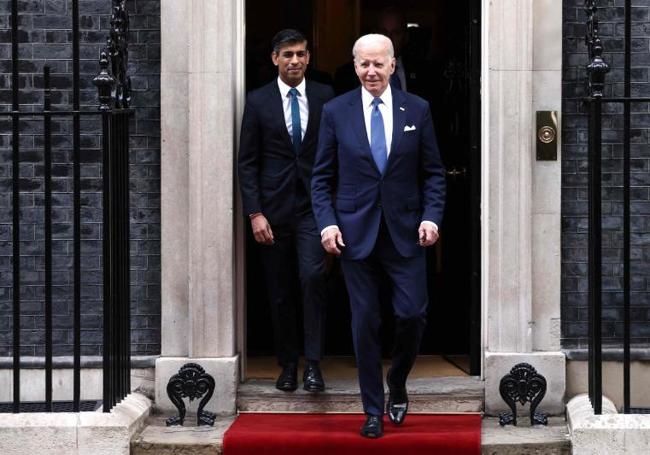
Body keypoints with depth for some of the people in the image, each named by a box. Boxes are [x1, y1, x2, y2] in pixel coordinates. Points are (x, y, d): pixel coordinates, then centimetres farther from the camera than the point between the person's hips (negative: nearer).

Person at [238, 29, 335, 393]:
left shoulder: (325, 97, 4)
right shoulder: (259, 101, 2)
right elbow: (248, 162, 2)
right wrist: (255, 213, -6)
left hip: (314, 206, 0)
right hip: (274, 209, 1)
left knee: (314, 277, -17)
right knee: (280, 292, 6)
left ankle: (313, 363, -12)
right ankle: (288, 364, 18)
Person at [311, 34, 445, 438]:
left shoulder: (417, 110, 3)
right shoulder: (336, 112, 1)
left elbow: (433, 173, 5)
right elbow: (323, 176, 4)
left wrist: (431, 217, -8)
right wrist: (327, 222, -8)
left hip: (405, 232, 0)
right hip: (356, 233, 0)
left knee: (412, 314, -4)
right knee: (365, 322, 4)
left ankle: (397, 382, 25)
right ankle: (373, 410, 16)